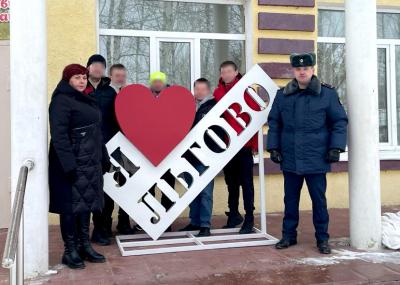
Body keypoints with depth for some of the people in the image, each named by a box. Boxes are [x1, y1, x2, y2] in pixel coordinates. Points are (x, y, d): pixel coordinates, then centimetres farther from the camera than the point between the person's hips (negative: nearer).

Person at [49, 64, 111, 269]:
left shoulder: (87, 101, 18)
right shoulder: (61, 101, -9)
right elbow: (58, 135, -18)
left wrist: (104, 158, 19)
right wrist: (68, 165, -24)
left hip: (90, 163, 9)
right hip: (72, 165, -8)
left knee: (86, 204, 13)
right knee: (71, 207, -2)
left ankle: (84, 246, 22)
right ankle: (70, 251, 8)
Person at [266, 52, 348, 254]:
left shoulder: (327, 94, -2)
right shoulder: (283, 95, 5)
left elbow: (340, 122, 0)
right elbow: (274, 123, 10)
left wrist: (336, 147, -7)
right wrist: (273, 147, 4)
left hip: (317, 159, -2)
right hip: (289, 159, 3)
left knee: (318, 199, 7)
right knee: (290, 199, 13)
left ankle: (322, 238, 20)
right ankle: (289, 235, 26)